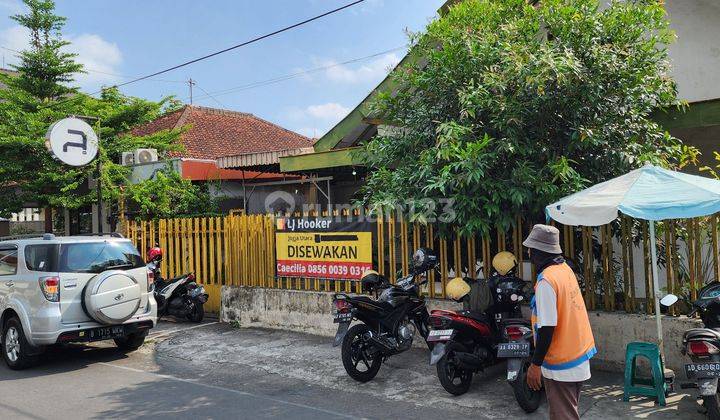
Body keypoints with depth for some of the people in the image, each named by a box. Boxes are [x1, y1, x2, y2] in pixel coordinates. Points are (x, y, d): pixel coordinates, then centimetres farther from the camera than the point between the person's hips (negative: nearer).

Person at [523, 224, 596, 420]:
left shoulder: (546, 280, -22)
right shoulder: (565, 269, 4)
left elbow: (546, 328, -24)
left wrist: (535, 364, -17)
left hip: (561, 365, -9)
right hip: (579, 357, 9)